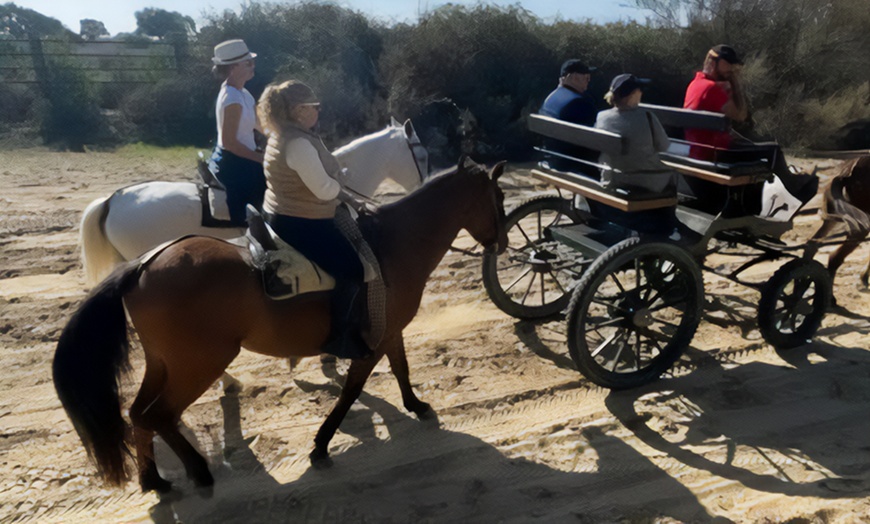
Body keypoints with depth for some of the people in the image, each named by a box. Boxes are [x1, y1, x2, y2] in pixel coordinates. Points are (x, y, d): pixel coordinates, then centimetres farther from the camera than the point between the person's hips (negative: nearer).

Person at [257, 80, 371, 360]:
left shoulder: (282, 136, 10)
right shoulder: (298, 143, -24)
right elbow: (325, 189, -24)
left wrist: (343, 195, 8)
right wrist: (338, 185, -1)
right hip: (301, 225, -11)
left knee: (346, 266, 24)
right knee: (354, 271, -10)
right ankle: (342, 339, 1)